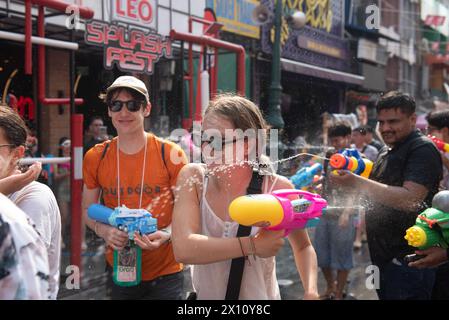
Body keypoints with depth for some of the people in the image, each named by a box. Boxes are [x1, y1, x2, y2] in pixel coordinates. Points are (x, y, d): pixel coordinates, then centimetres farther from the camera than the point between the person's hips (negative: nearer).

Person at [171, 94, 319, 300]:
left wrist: (311, 292, -17)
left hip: (259, 295, 0)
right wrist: (252, 245, -29)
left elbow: (303, 247, -1)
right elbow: (183, 248, -28)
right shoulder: (192, 178, -17)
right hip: (204, 294, 1)